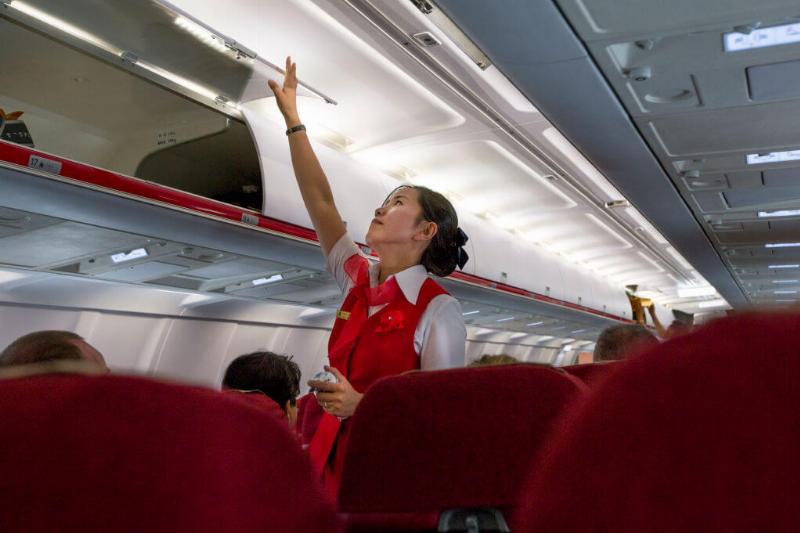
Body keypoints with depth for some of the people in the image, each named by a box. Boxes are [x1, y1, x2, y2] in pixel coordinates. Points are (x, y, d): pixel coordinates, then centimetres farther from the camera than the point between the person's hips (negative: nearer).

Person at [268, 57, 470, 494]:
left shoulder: (438, 310, -11)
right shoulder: (358, 281, 5)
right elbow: (320, 200, 5)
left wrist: (362, 405, -26)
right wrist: (291, 117, 6)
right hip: (325, 461, 5)